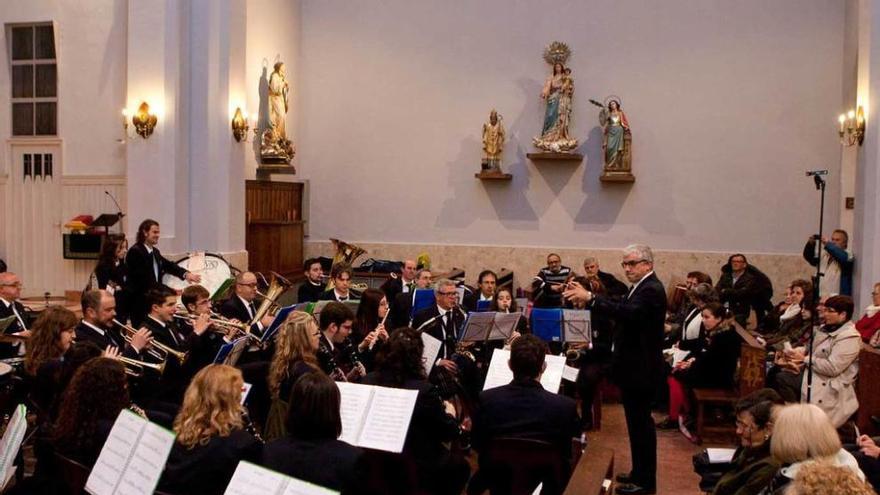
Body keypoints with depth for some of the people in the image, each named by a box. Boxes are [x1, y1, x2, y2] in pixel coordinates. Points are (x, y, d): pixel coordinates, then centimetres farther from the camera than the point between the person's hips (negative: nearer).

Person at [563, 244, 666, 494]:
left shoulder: (651, 290, -20)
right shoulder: (642, 287, 13)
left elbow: (629, 312, -36)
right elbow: (622, 307, 10)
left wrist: (590, 298, -41)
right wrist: (586, 296, -2)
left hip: (640, 369, -10)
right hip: (634, 366, 10)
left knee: (641, 422, -1)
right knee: (637, 422, 17)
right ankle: (639, 472, 28)